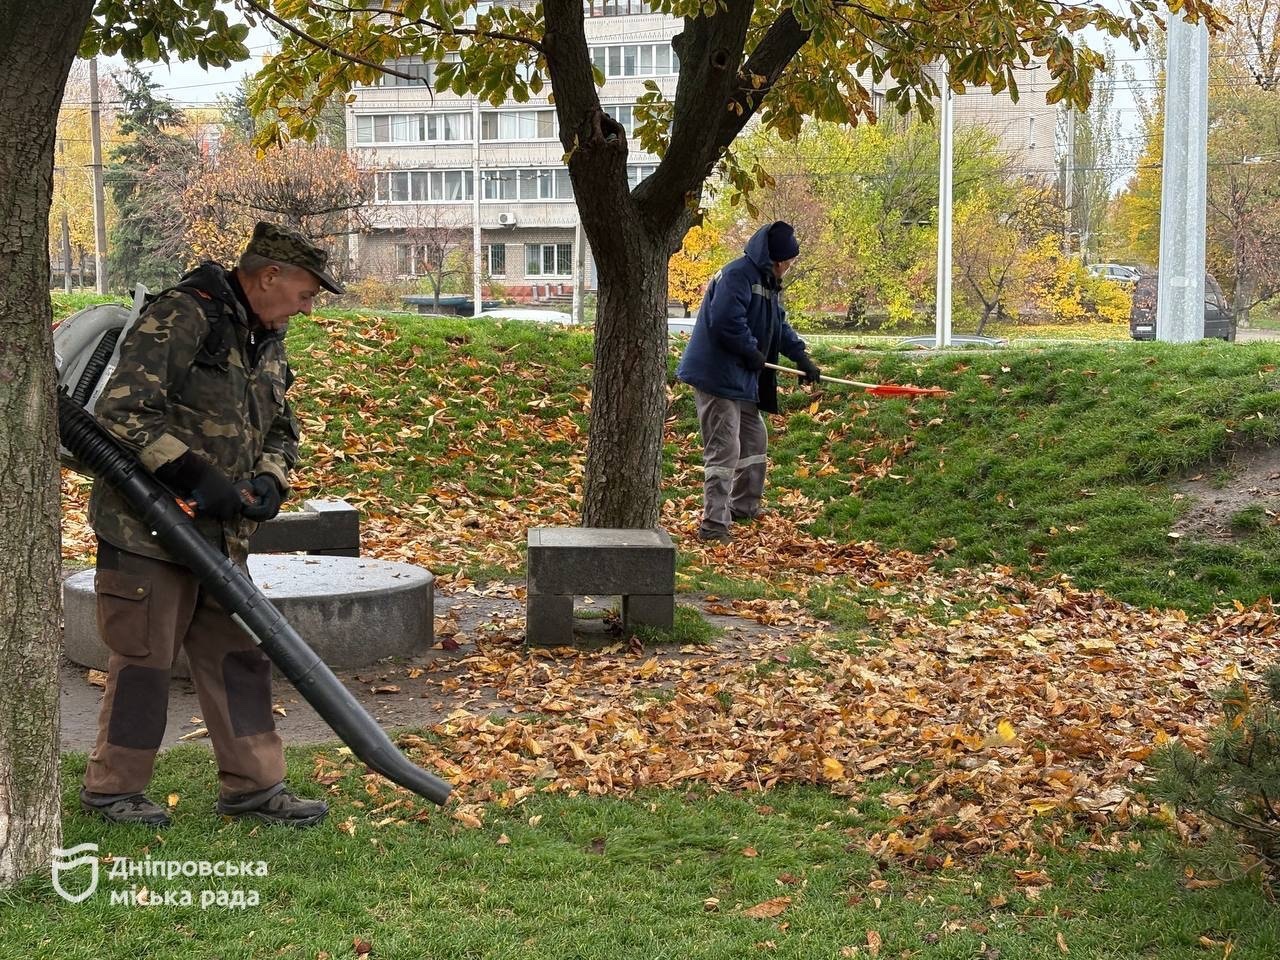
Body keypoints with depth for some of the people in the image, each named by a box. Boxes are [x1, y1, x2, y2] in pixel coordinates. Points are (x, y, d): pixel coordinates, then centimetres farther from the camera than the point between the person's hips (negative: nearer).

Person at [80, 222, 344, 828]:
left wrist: (270, 481, 1)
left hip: (220, 531, 8)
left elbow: (280, 429, 22)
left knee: (237, 655, 9)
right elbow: (122, 410, -23)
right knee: (145, 656, 1)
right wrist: (194, 477, -24)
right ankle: (112, 789, 17)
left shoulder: (266, 340, 13)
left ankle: (253, 787, 18)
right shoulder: (181, 318, -16)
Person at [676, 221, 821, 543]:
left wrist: (801, 356, 13)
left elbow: (780, 326, 23)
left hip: (742, 379, 11)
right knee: (724, 449, -11)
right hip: (717, 377, -11)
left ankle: (744, 507, 36)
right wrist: (753, 352, -17)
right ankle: (713, 524, -8)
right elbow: (726, 322, -28)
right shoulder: (737, 275, -18)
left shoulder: (768, 282, 15)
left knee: (754, 439, 21)